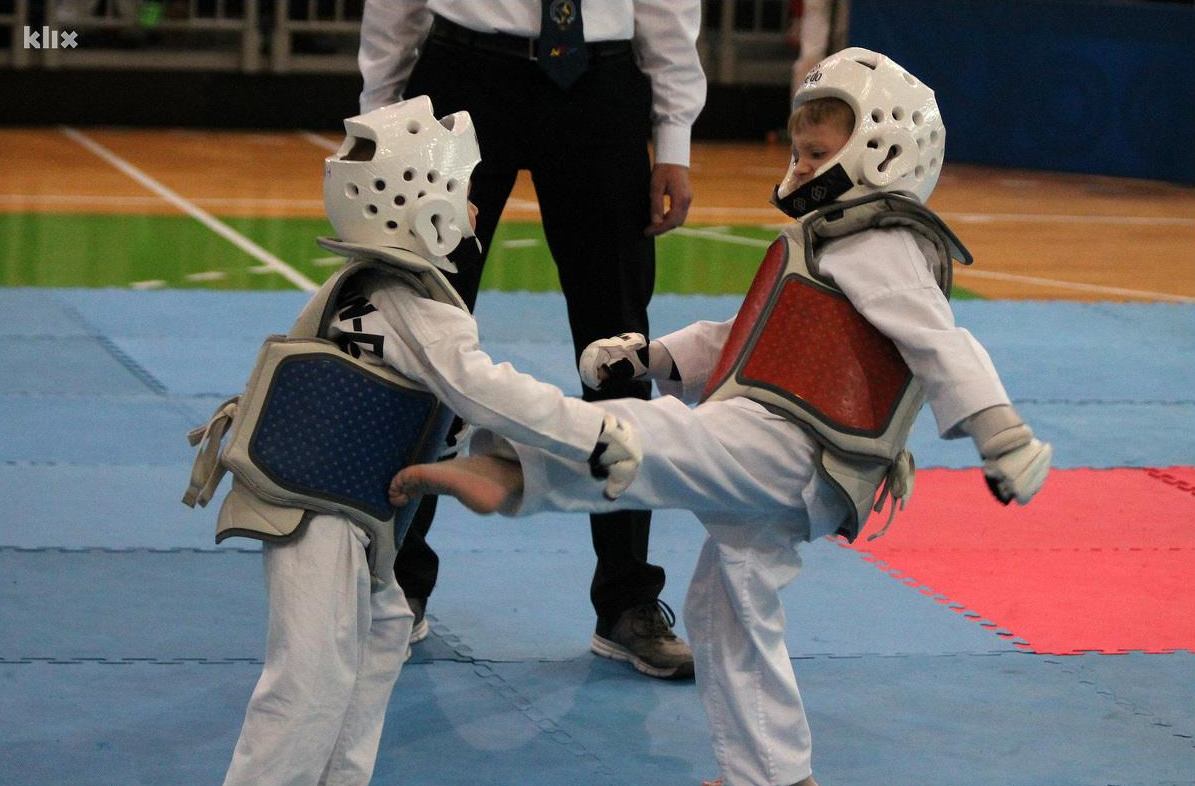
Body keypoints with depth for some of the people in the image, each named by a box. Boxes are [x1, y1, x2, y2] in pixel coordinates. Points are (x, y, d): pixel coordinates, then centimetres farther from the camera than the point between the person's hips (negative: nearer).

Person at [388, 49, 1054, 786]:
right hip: (774, 476, 10)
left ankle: (507, 468, -49)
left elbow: (945, 346, -17)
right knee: (729, 615, 19)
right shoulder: (828, 248, 28)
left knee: (648, 434, -29)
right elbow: (745, 342, 30)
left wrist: (1004, 436, -26)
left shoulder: (883, 249, -5)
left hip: (778, 446, -10)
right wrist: (649, 355, 19)